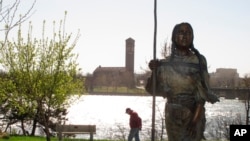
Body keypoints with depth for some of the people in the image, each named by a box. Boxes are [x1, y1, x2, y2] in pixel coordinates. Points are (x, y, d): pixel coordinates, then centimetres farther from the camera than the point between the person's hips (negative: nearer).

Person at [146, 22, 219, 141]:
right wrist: (154, 71, -14)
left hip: (195, 112, -1)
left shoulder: (199, 60, 0)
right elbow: (155, 89, 3)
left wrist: (196, 117, -16)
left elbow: (202, 91, -6)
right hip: (173, 114, 2)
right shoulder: (166, 63, 6)